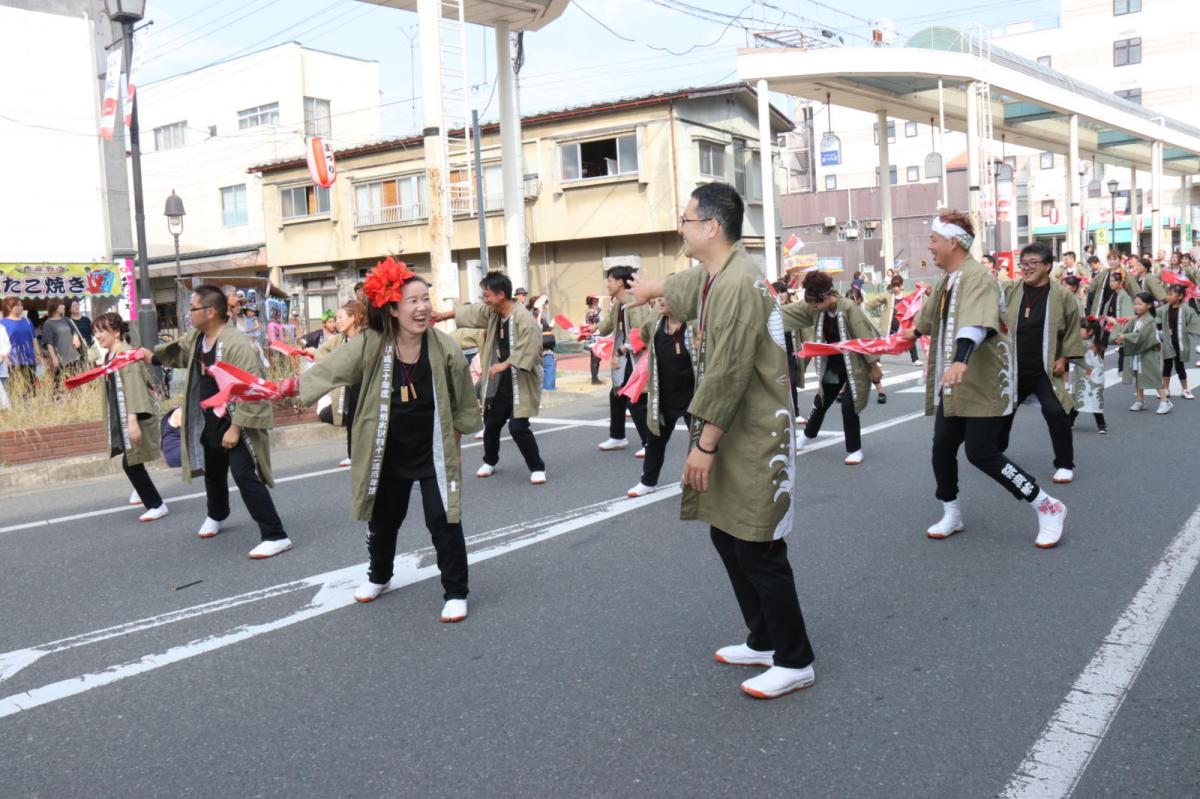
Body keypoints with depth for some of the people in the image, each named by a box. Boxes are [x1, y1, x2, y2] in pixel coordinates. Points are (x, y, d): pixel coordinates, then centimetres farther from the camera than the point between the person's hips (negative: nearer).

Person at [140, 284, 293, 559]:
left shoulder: (237, 345, -27)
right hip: (210, 422, 9)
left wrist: (236, 428, -29)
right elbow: (178, 352, 27)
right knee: (213, 472, 27)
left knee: (245, 477, -18)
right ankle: (216, 515, 55)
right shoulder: (195, 337, 1)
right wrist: (153, 356, 20)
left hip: (236, 424, -9)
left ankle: (276, 536, -14)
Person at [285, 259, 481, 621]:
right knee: (383, 521, 20)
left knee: (444, 523, -4)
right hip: (387, 453, 2)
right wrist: (293, 385, -42)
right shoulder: (369, 345, -15)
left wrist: (454, 442, 5)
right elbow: (329, 369, -24)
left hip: (434, 453, -2)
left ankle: (455, 593, 15)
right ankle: (379, 577, 47)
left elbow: (463, 404, -2)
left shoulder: (446, 349, -15)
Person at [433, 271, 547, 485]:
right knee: (491, 423, 18)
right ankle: (490, 462, 42)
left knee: (518, 427, -13)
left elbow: (527, 350, -28)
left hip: (519, 384, -8)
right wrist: (443, 315, 23)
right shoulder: (492, 312, 4)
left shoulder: (524, 319, -22)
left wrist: (505, 364, -31)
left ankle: (537, 467, 4)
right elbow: (469, 311, 18)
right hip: (498, 383, 8)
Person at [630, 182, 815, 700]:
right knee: (727, 537, 17)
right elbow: (687, 286, 37)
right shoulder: (712, 275, 10)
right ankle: (763, 642, 31)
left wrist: (704, 445, -21)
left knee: (758, 552, -3)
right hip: (728, 435, 11)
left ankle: (794, 662, 11)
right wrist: (652, 288, 56)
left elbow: (728, 375, -25)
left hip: (753, 441, -11)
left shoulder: (739, 284, -22)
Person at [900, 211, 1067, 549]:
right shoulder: (948, 280, 13)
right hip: (952, 383, 9)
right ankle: (952, 514, 25)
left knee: (981, 453, -10)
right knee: (943, 447, 7)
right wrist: (916, 331, 54)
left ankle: (1048, 507, 5)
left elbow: (975, 322, -36)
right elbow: (934, 312, 36)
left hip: (982, 383, -9)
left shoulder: (977, 277, -18)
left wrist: (961, 359, -52)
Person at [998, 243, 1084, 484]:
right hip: (1013, 368, 3)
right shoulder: (1010, 292, 0)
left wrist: (1064, 358, -6)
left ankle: (1065, 465, 3)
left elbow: (1072, 331, -1)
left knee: (1056, 413, -12)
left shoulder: (1063, 295, -6)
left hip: (1045, 370, -3)